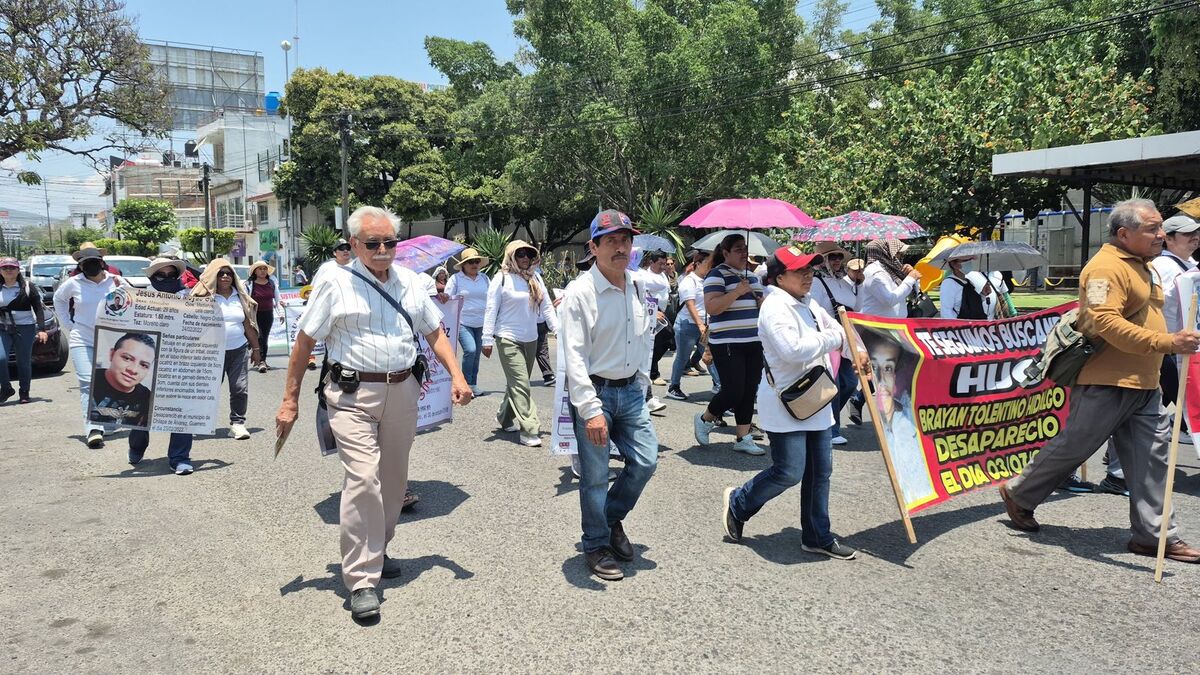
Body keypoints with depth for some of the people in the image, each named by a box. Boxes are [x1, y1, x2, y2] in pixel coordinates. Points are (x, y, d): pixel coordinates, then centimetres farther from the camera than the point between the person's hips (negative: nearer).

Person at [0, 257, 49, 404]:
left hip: (25, 328, -2)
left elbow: (38, 309, -1)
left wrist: (41, 329, -9)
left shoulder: (28, 287, 1)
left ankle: (24, 393, 14)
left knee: (24, 362, 1)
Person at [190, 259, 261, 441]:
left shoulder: (240, 297, 11)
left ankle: (237, 423, 6)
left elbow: (248, 324, 15)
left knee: (240, 388, -4)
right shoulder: (205, 297, -2)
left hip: (239, 350, 3)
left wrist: (256, 348, 15)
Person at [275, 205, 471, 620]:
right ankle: (361, 581, -6)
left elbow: (435, 333, 15)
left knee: (393, 480, 15)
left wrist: (456, 376, 1)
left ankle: (376, 552, 36)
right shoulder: (337, 285, -4)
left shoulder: (410, 283, 10)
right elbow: (304, 342, -1)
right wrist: (290, 399, -2)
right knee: (363, 480, -15)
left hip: (402, 392, 5)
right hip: (354, 394, -5)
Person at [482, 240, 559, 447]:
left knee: (517, 383, 14)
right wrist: (487, 339, -9)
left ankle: (506, 418, 33)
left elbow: (547, 307, 11)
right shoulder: (502, 278, -6)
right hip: (508, 339, -6)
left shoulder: (535, 279, 9)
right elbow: (491, 310, -6)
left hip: (530, 339, 6)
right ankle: (529, 431, -11)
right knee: (520, 383, -11)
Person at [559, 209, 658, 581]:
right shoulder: (580, 292, -16)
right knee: (595, 476, 3)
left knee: (646, 460, 8)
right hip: (594, 393, -6)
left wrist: (642, 384, 14)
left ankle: (612, 518, 33)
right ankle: (596, 546, 23)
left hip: (631, 392, 6)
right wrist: (591, 409, -24)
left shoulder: (638, 289, 5)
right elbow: (574, 356, -19)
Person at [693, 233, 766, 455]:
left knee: (749, 392, 7)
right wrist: (738, 291, -24)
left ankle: (743, 438, 15)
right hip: (728, 344, -8)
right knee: (733, 391, -8)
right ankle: (704, 419, 18)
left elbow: (760, 301, 30)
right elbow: (712, 307, -20)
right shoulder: (717, 274, -8)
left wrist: (763, 302, 6)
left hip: (753, 343, 8)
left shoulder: (752, 275, 17)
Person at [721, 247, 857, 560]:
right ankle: (737, 502, 20)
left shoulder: (808, 304, 13)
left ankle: (818, 537, 24)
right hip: (785, 404, -9)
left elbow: (837, 329, 21)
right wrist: (832, 340, -15)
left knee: (820, 471, 12)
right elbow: (793, 349, -29)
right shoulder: (775, 307, -17)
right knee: (789, 472, -6)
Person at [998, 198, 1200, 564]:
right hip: (1106, 383, -9)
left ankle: (1154, 535, 13)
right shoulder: (1106, 268, -16)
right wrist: (1167, 342, -31)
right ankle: (1019, 494, 21)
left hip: (1144, 384, 9)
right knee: (1072, 446, 2)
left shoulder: (1145, 266, 18)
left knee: (1151, 455, 6)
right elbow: (1106, 322, -28)